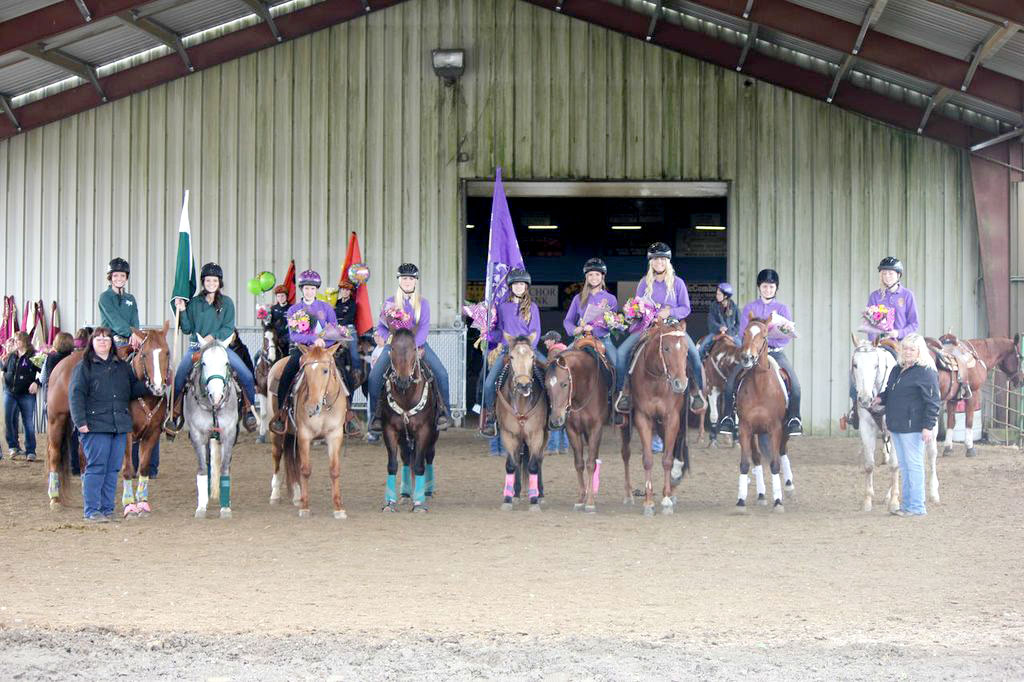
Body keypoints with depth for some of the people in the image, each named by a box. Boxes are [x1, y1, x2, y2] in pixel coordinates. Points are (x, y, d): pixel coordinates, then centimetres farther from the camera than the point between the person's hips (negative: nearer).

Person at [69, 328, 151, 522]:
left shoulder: (123, 367, 16)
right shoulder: (84, 367, 0)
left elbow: (133, 389, 22)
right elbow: (76, 395, -6)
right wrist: (80, 421, -15)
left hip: (120, 426, 5)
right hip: (96, 425, -5)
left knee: (113, 469, 7)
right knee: (96, 467, -7)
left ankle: (107, 508, 15)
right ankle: (91, 510, -3)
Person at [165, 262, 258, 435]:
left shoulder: (226, 302, 6)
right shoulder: (194, 303, 8)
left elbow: (229, 328, 0)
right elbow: (187, 329, 6)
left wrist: (213, 336, -15)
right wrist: (182, 311, -7)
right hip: (197, 346, 1)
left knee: (246, 374, -17)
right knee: (179, 376, -18)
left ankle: (249, 409, 3)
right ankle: (175, 413, -1)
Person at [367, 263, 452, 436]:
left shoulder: (423, 303, 4)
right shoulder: (390, 302, 6)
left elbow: (424, 328, -8)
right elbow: (381, 326, 5)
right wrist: (383, 336, -20)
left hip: (417, 344, 0)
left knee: (441, 373, -17)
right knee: (374, 376, -20)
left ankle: (444, 411, -1)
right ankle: (376, 417, -8)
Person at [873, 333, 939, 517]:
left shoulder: (926, 372, -12)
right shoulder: (897, 370, 14)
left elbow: (932, 402, -15)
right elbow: (890, 391, 27)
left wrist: (928, 427, -20)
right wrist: (881, 398, 5)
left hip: (912, 427, -9)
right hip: (896, 426, 9)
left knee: (914, 465, -4)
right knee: (904, 466, 15)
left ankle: (917, 507, 1)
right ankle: (906, 504, 23)